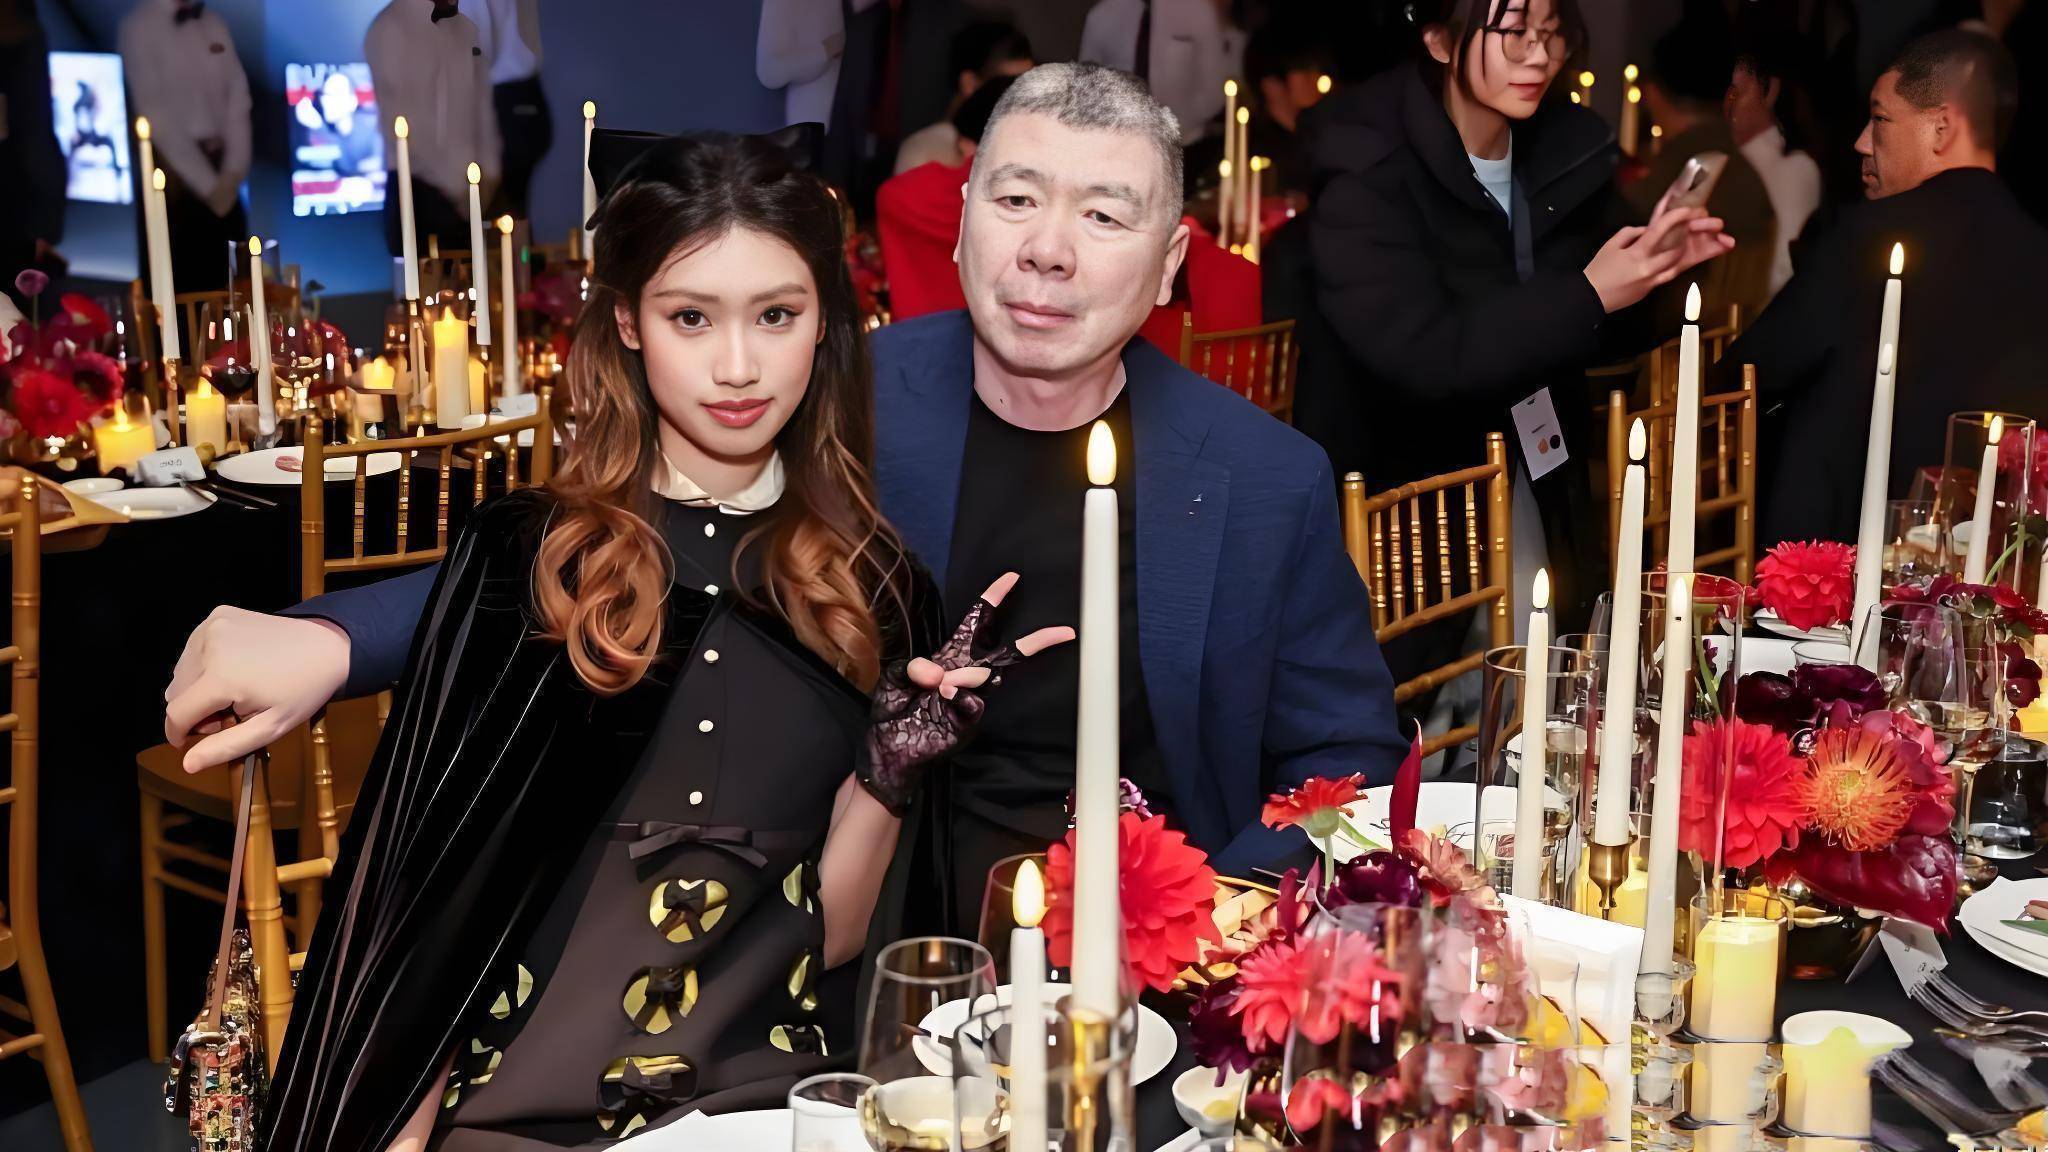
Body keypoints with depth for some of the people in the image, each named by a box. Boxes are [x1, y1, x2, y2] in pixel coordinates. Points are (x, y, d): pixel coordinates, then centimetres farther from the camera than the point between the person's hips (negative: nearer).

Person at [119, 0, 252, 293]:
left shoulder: (215, 24, 10)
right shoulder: (139, 26, -7)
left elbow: (238, 99, 7)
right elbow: (156, 114, -12)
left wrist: (234, 171, -6)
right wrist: (207, 183, -14)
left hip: (222, 172, 5)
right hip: (173, 171, -5)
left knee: (229, 286, 6)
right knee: (176, 288, -2)